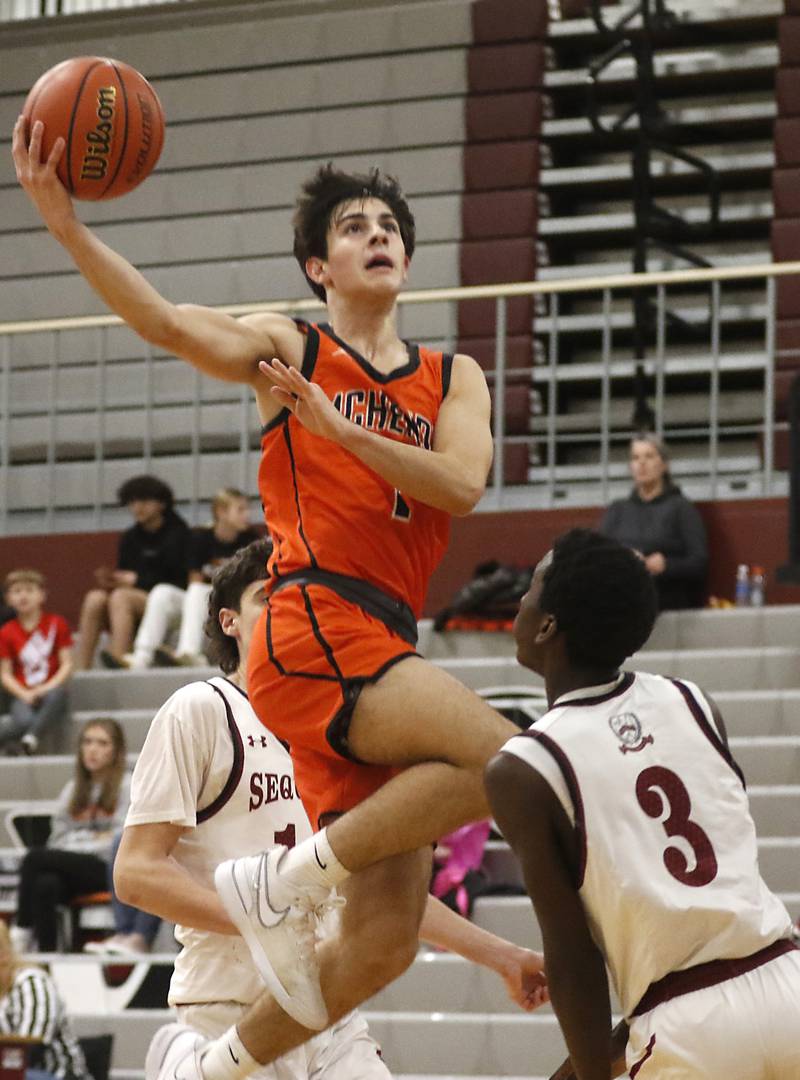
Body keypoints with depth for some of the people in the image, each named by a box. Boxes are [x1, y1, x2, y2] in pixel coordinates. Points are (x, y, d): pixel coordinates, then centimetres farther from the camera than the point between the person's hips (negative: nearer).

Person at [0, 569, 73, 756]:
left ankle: (31, 736, -33)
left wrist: (48, 687, -14)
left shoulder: (56, 624, 5)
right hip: (23, 695, -1)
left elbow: (67, 664, 1)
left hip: (50, 692, 1)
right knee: (23, 721, -37)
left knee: (58, 693, -39)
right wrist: (24, 694, -12)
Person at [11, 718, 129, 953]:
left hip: (106, 869, -4)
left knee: (35, 858, -26)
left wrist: (80, 846, -10)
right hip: (71, 867, 4)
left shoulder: (127, 786, 4)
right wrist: (90, 838, -4)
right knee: (45, 885, -33)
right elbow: (58, 834, 17)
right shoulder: (73, 788, 23)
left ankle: (23, 934, -20)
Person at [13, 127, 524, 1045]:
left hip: (384, 650, 6)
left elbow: (461, 485, 1)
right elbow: (168, 323, -9)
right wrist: (60, 216, -23)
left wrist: (335, 425, -11)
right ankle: (289, 878, -18)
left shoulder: (454, 380, 20)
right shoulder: (289, 349, 9)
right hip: (313, 632, -6)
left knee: (386, 941, 0)